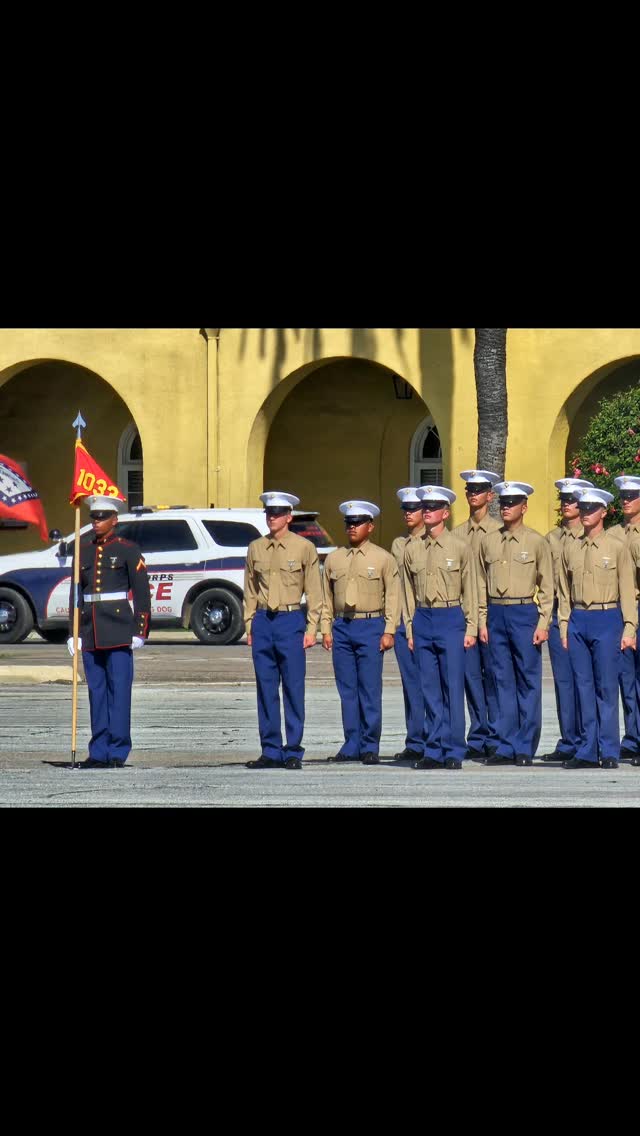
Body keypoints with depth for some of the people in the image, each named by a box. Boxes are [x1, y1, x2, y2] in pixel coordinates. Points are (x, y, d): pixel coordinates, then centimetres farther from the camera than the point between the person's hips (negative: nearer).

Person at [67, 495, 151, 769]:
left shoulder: (127, 550, 0)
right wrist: (73, 632, 9)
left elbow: (142, 593, -1)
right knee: (96, 691, 6)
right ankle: (99, 753, 9)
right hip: (90, 632, 5)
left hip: (118, 633, -5)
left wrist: (140, 631, -7)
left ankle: (117, 753, -4)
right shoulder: (83, 550, 13)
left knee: (119, 690, -6)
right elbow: (75, 592, 15)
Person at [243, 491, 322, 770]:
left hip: (291, 620, -3)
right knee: (266, 689, 4)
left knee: (293, 689, -3)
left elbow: (314, 591, 1)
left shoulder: (304, 548, 0)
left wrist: (311, 628, -5)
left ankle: (293, 752, 3)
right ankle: (270, 751, 10)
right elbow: (250, 590, 15)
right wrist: (249, 625, 9)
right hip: (263, 621, 4)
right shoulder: (256, 548, 11)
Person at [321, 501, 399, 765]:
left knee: (370, 690, -4)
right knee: (347, 690, 5)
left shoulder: (383, 559, 2)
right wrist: (326, 629, 6)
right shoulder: (334, 559, 12)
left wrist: (389, 631, -7)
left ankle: (370, 747, 0)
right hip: (342, 627, 4)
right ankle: (352, 745, 11)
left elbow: (393, 597, 0)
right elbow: (326, 597, 14)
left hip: (371, 627, -4)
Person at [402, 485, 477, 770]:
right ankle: (434, 751, 9)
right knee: (430, 690, 5)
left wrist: (471, 629, -3)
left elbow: (470, 590, 2)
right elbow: (408, 591, 13)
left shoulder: (460, 548, 1)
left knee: (453, 688, -3)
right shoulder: (412, 550, 10)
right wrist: (410, 629, 9)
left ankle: (454, 751, 2)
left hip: (451, 619, -3)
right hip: (423, 620, 3)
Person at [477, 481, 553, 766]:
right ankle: (506, 746, 10)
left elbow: (546, 586, 0)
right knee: (503, 681, 6)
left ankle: (525, 748, 5)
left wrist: (543, 623, -6)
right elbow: (482, 584, 13)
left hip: (524, 614, -3)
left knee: (528, 681, 0)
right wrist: (483, 622, 8)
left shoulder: (536, 542, 0)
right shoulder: (488, 541, 10)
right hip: (496, 615, 3)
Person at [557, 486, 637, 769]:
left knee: (607, 687, -3)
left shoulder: (617, 548, 0)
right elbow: (564, 591, 14)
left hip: (606, 620, -4)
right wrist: (564, 626, 7)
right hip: (578, 621, 4)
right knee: (584, 686, 5)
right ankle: (587, 751, 10)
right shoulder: (570, 549, 10)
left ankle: (609, 752, 1)